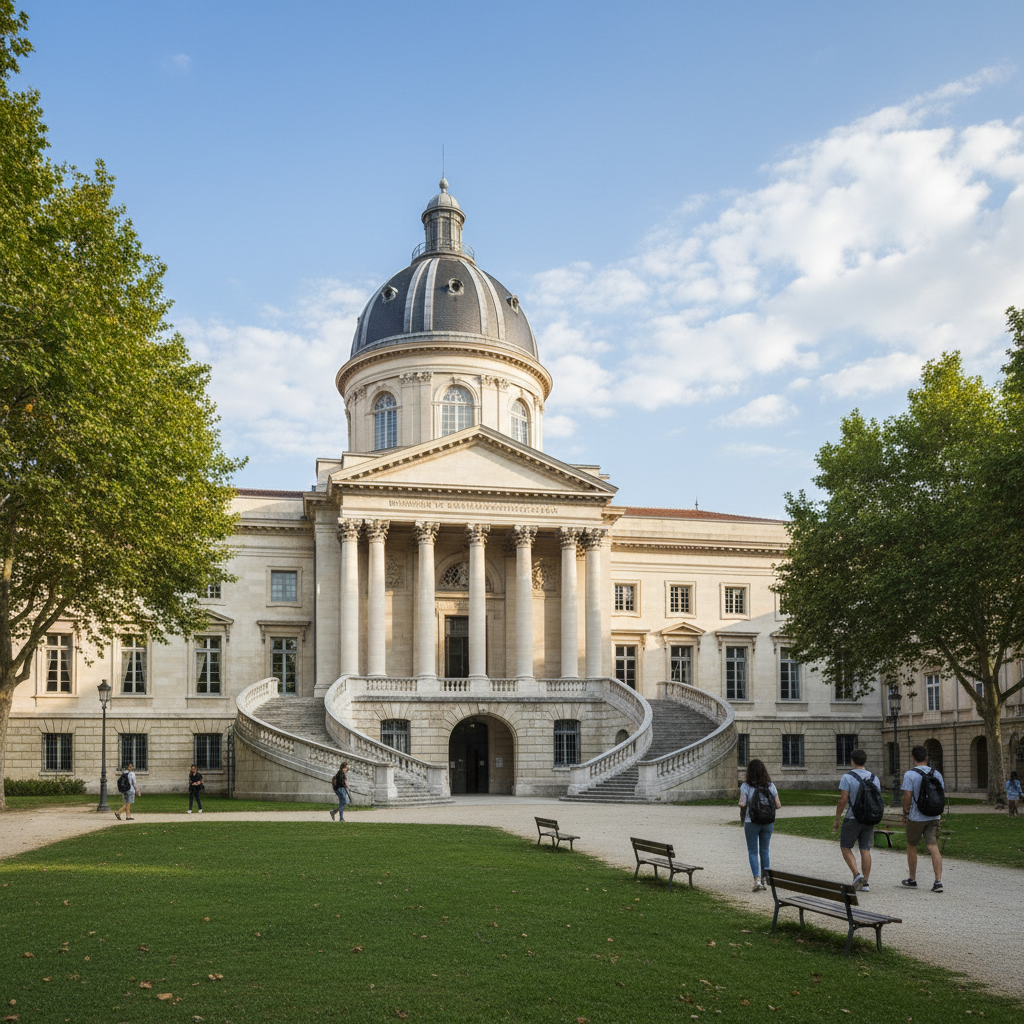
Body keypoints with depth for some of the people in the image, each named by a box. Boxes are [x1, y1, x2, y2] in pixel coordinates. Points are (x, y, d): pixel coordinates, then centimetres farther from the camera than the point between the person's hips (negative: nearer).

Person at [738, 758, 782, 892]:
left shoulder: (746, 787, -11)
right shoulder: (770, 786, -3)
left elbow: (742, 804, -22)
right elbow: (778, 805, -3)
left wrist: (741, 806, 1)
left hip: (751, 823, -3)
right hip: (768, 822, 3)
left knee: (753, 852, 6)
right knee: (764, 851, 14)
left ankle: (757, 881, -7)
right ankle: (764, 880, 18)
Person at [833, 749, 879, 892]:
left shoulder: (847, 777, -12)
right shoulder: (874, 777, 4)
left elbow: (843, 800, -15)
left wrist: (837, 819, -6)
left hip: (852, 819, -4)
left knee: (845, 847, 9)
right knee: (865, 850, 6)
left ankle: (857, 874, -8)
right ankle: (865, 883, 5)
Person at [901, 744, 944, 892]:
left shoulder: (910, 775, -12)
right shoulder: (936, 774, 3)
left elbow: (907, 796, -14)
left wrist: (905, 814, -4)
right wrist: (939, 812, 18)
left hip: (916, 817, -4)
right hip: (933, 817, 4)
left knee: (911, 846, 14)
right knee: (933, 848, -1)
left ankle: (912, 880, 22)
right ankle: (938, 881, -11)